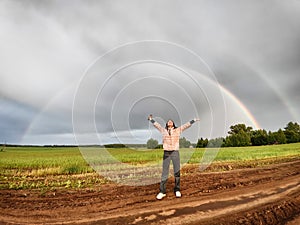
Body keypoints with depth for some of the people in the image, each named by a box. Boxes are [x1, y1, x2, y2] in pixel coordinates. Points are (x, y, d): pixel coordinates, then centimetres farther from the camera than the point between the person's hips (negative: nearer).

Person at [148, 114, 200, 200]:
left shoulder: (177, 130, 9)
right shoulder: (163, 130, 10)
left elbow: (186, 125, 13)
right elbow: (157, 125, 20)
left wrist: (193, 120, 15)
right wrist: (151, 119, 28)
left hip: (175, 152, 0)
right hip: (166, 153, 0)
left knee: (177, 172, 5)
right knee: (165, 173, 2)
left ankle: (177, 190, 20)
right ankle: (162, 192, 9)